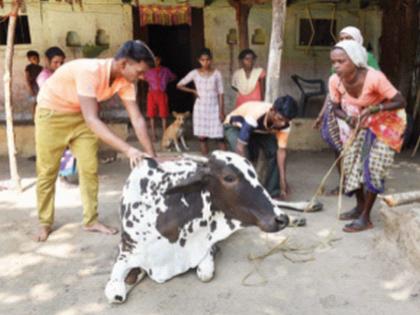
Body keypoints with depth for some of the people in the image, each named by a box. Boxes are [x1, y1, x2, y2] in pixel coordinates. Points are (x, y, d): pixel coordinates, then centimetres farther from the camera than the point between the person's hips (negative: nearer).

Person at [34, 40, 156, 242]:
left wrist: (152, 156, -23)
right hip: (51, 112, -6)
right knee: (47, 172, 3)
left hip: (80, 114, 6)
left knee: (90, 169, 1)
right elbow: (92, 120, -43)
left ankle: (91, 221, 13)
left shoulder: (125, 81, -17)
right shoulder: (90, 71, -38)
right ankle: (45, 223, 19)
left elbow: (137, 119, -16)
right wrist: (128, 150, -49)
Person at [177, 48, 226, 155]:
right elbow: (179, 85, 5)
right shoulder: (195, 73, -1)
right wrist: (193, 91, -4)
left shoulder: (216, 73, -3)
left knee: (219, 137, -2)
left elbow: (221, 94, -3)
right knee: (202, 138, 3)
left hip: (214, 108, -1)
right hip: (200, 108, 1)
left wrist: (221, 111, -8)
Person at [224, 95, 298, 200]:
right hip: (235, 127, -4)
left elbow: (281, 151, -25)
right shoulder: (254, 115, -44)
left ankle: (272, 192, -2)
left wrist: (283, 180, -31)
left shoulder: (284, 124, -28)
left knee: (274, 152, -16)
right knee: (241, 157, -29)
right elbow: (240, 147, -41)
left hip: (261, 130, 5)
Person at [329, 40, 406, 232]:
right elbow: (336, 108, -4)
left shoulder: (375, 78, -35)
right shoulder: (335, 81, -20)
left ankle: (366, 218, -1)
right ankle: (360, 206, 25)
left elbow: (401, 102, -26)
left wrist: (374, 109, -38)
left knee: (373, 166, -12)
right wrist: (348, 118, -24)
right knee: (352, 163, 5)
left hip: (386, 122, -5)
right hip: (361, 123, 6)